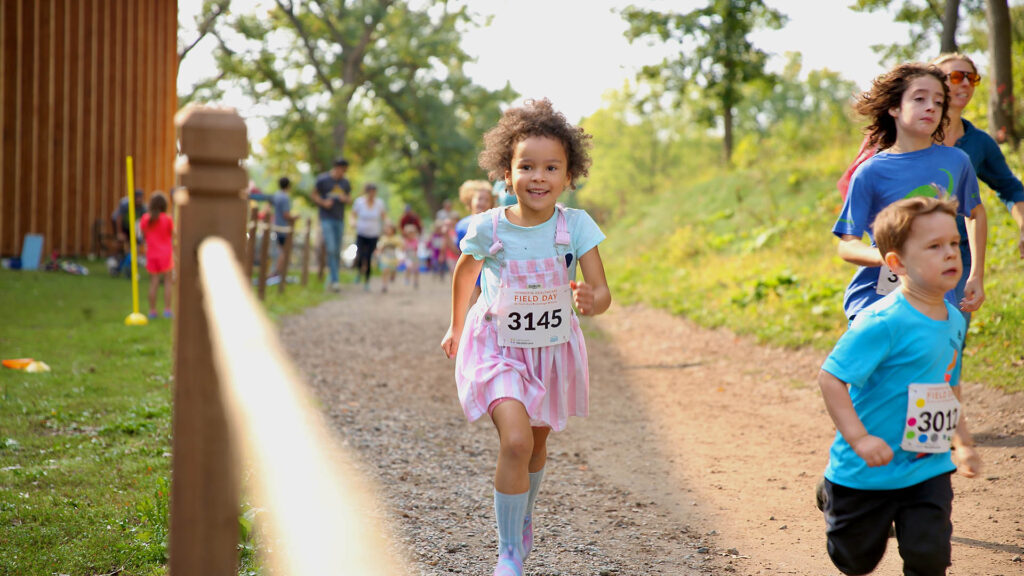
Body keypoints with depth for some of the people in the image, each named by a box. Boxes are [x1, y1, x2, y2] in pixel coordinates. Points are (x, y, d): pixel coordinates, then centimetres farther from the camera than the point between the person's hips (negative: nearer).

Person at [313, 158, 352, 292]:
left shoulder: (345, 182, 8)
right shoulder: (322, 179, -4)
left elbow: (349, 198, 17)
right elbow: (314, 195, 4)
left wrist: (346, 199, -6)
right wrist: (323, 202, -14)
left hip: (339, 220, 5)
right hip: (326, 219, -5)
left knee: (337, 251, 6)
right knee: (330, 249, -14)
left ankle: (330, 279, 19)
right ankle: (335, 280, -16)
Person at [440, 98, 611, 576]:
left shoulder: (576, 226, -17)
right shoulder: (488, 228, -17)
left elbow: (603, 294, -18)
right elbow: (465, 271, 5)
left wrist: (590, 301, -42)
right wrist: (457, 327, 15)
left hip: (554, 350, 3)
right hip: (499, 348, -2)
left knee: (537, 445, 22)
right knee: (515, 440, -23)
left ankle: (523, 517, 53)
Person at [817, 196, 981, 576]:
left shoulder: (954, 321, 3)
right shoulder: (883, 323, -23)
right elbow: (830, 377, -25)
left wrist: (963, 442, 19)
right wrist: (858, 437, -32)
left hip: (929, 469, 5)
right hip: (867, 471, -5)